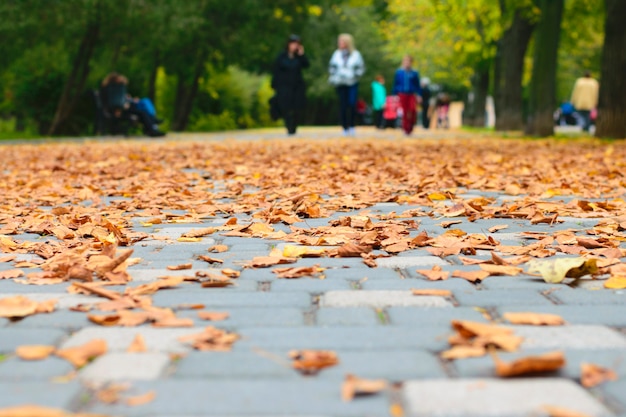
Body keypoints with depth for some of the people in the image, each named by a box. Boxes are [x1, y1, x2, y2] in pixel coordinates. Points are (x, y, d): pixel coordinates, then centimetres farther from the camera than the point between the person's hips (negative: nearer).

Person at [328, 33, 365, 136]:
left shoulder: (356, 54, 1)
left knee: (352, 104, -14)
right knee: (343, 105, 1)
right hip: (340, 84, 2)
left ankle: (352, 126, 2)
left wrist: (355, 75, -7)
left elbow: (361, 68, 7)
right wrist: (334, 77, 1)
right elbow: (332, 67, 14)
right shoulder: (337, 54, 7)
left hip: (352, 84, -2)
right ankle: (345, 128, 9)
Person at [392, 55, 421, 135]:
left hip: (412, 94, 0)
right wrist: (395, 95, 4)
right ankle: (406, 128, 12)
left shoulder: (414, 73, 4)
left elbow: (417, 85, 9)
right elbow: (395, 84, 8)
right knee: (405, 112, 0)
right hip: (403, 94, 0)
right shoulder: (399, 72, 4)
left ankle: (411, 125, 2)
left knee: (413, 109, -20)